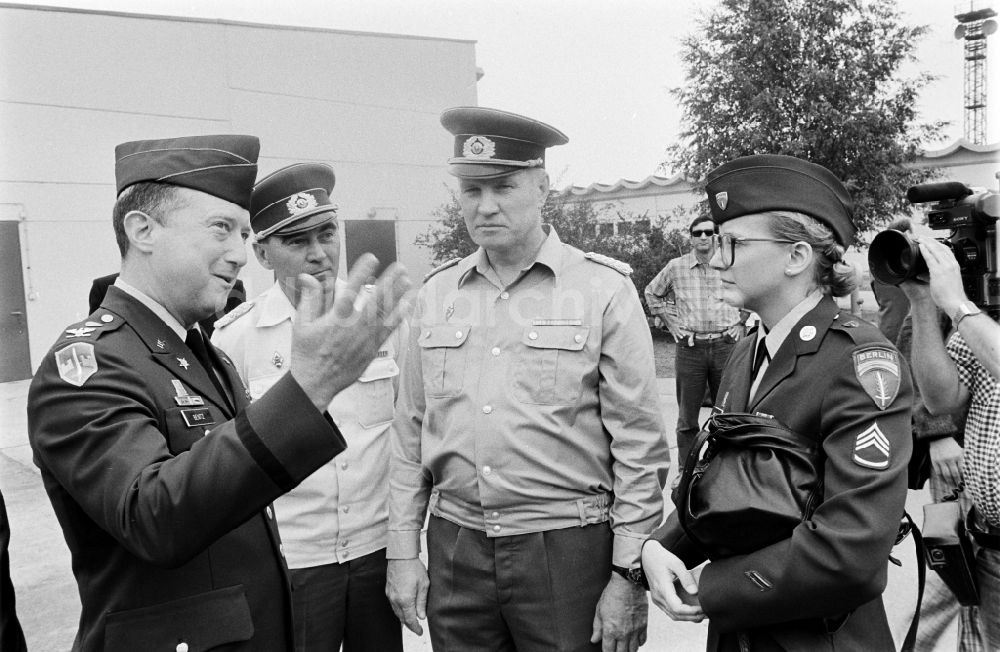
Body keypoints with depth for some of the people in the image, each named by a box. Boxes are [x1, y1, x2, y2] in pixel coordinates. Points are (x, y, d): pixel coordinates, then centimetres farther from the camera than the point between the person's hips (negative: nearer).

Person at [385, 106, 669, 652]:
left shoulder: (605, 290, -7)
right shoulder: (435, 294, 4)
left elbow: (638, 446, -7)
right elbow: (409, 433, 9)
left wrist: (627, 575, -8)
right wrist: (403, 551, 7)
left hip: (567, 547, -3)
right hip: (454, 547, 4)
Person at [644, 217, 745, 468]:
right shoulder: (676, 267, 1)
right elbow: (652, 293, 17)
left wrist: (741, 323, 9)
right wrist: (670, 322, 9)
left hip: (726, 345, 1)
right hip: (689, 346, 0)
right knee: (687, 416, 5)